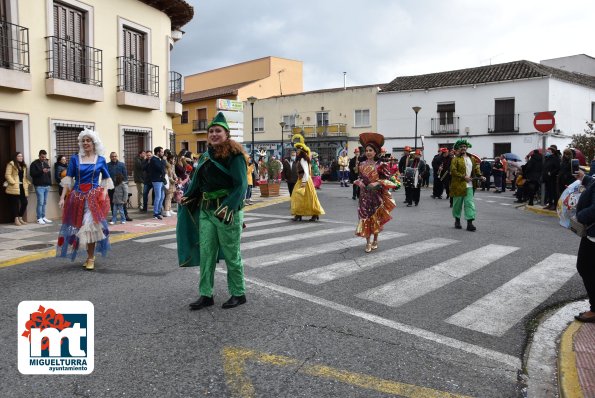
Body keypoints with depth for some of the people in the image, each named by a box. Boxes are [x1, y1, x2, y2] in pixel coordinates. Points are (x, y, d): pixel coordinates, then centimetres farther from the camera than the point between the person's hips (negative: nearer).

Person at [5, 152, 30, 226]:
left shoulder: (24, 165, 21)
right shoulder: (11, 164, -1)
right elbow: (7, 175, -9)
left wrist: (27, 183, 8)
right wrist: (13, 182, -16)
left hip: (22, 187, 6)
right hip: (14, 188, -6)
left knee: (25, 202, 1)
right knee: (15, 203, -4)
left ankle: (20, 218, 15)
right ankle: (16, 220, 2)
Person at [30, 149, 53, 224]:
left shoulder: (46, 163, 18)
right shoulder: (34, 164, -1)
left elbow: (49, 174, 21)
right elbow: (32, 173, -11)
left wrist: (49, 183, 4)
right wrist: (42, 171, -21)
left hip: (46, 186, 6)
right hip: (39, 186, -6)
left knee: (44, 203, 9)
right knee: (40, 202, -8)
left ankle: (43, 217, 15)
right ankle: (39, 218, -1)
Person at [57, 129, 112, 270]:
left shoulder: (101, 160, 4)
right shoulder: (75, 158, 4)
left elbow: (107, 179, 10)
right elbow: (68, 179, 1)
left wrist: (104, 193, -5)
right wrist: (62, 197, -6)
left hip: (94, 196, -2)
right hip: (77, 196, 2)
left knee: (90, 226, -7)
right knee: (79, 227, 7)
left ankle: (90, 258, 5)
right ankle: (90, 256, 23)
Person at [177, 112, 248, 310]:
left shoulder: (234, 155, -10)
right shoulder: (206, 155, 12)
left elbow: (241, 185, -17)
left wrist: (228, 207, -26)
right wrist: (187, 197, 10)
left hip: (227, 211, -7)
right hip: (206, 210, 7)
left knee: (231, 255, 4)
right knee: (205, 253, 7)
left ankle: (238, 294, 20)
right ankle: (205, 294, 16)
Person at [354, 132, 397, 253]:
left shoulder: (380, 165, -6)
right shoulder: (362, 164, 6)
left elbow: (386, 179, -5)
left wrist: (377, 184, -19)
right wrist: (359, 182, -7)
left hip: (376, 195, -3)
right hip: (364, 195, 3)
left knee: (375, 217, 7)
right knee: (365, 217, -2)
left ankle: (375, 240, 23)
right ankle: (368, 242, 4)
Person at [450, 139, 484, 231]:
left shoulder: (472, 159, 13)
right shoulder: (456, 159, -4)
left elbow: (476, 168, 22)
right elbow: (453, 171, -13)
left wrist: (480, 176, 4)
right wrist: (464, 177, -17)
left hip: (469, 186, 4)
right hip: (458, 185, -4)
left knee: (470, 203, -4)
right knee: (458, 204, 8)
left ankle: (470, 223, -6)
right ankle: (457, 220, 26)